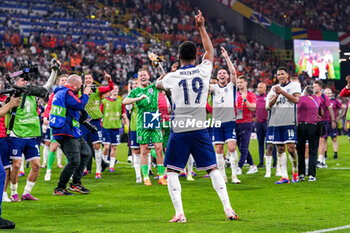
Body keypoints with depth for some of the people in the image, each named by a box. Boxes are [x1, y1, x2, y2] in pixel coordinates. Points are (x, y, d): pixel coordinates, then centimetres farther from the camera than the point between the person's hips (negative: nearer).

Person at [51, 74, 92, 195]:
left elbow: (75, 103, 29)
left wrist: (83, 95, 18)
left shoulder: (62, 92, 18)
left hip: (73, 132, 12)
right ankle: (59, 188, -6)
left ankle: (76, 183, 21)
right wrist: (85, 94, -4)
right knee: (74, 161, -14)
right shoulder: (67, 93, -16)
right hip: (66, 133, -12)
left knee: (86, 153, 19)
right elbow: (80, 105, -20)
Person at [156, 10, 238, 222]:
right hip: (200, 129, 2)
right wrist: (202, 27, 28)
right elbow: (210, 51, 22)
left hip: (180, 130, -2)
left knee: (172, 171, 6)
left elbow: (158, 84, 21)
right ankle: (228, 208, 2)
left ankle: (179, 213, -4)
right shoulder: (204, 71, 2)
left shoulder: (173, 77, -3)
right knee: (213, 168, 9)